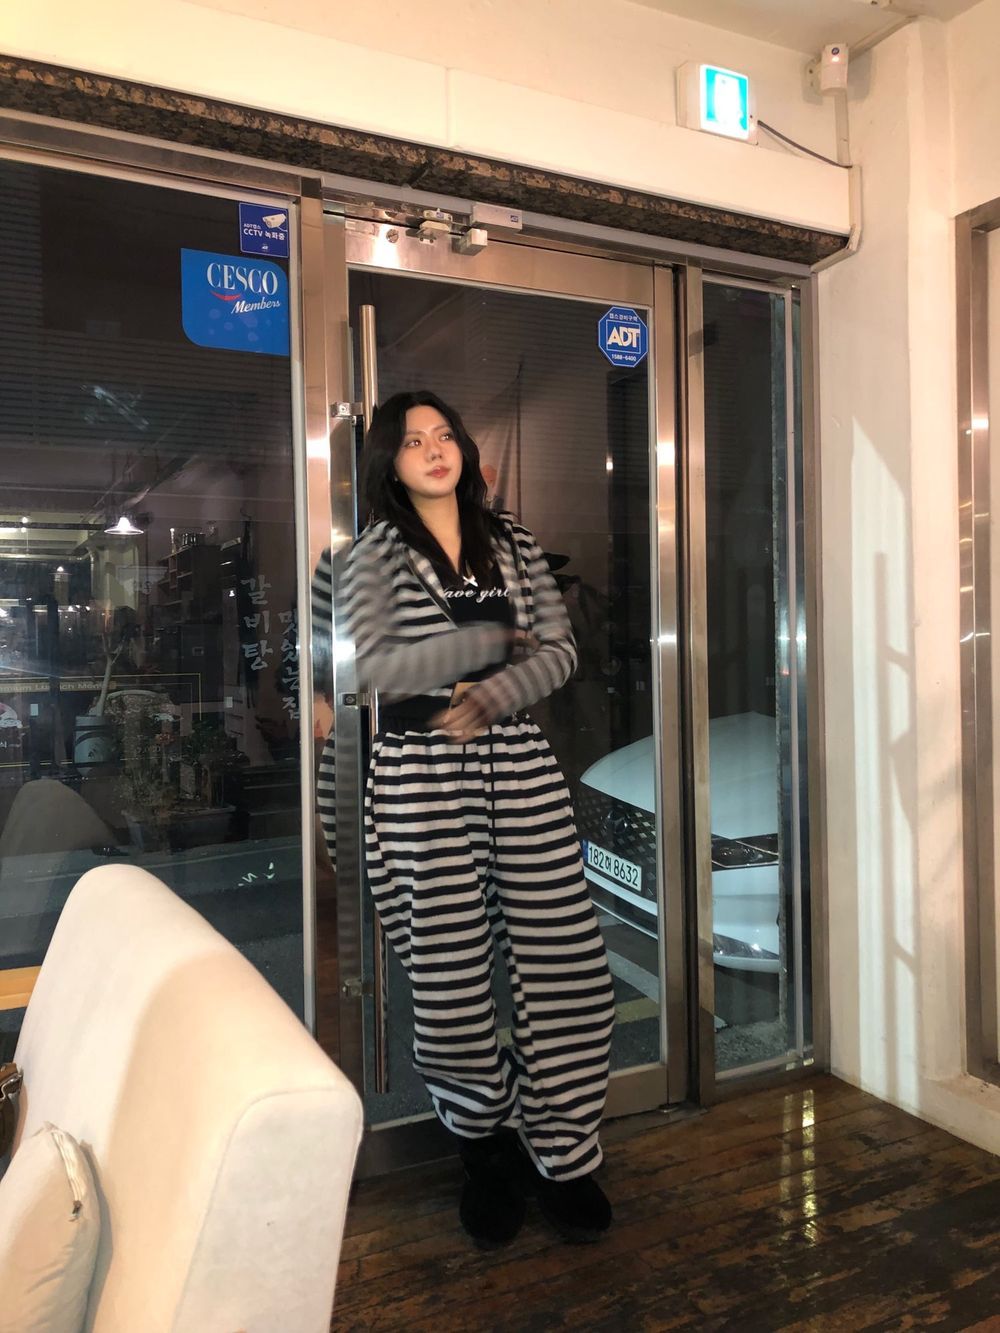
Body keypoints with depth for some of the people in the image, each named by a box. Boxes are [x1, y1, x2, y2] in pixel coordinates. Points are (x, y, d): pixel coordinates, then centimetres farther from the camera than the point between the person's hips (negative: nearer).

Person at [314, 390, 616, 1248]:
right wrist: (493, 639, -6)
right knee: (451, 976, 3)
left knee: (568, 966, -1)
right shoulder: (375, 556, 3)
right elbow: (379, 669, -11)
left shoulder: (512, 542, 13)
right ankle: (485, 1149, 29)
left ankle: (560, 1154, 20)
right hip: (423, 776, -2)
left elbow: (560, 650, 6)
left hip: (521, 767, 3)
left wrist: (493, 694, -11)